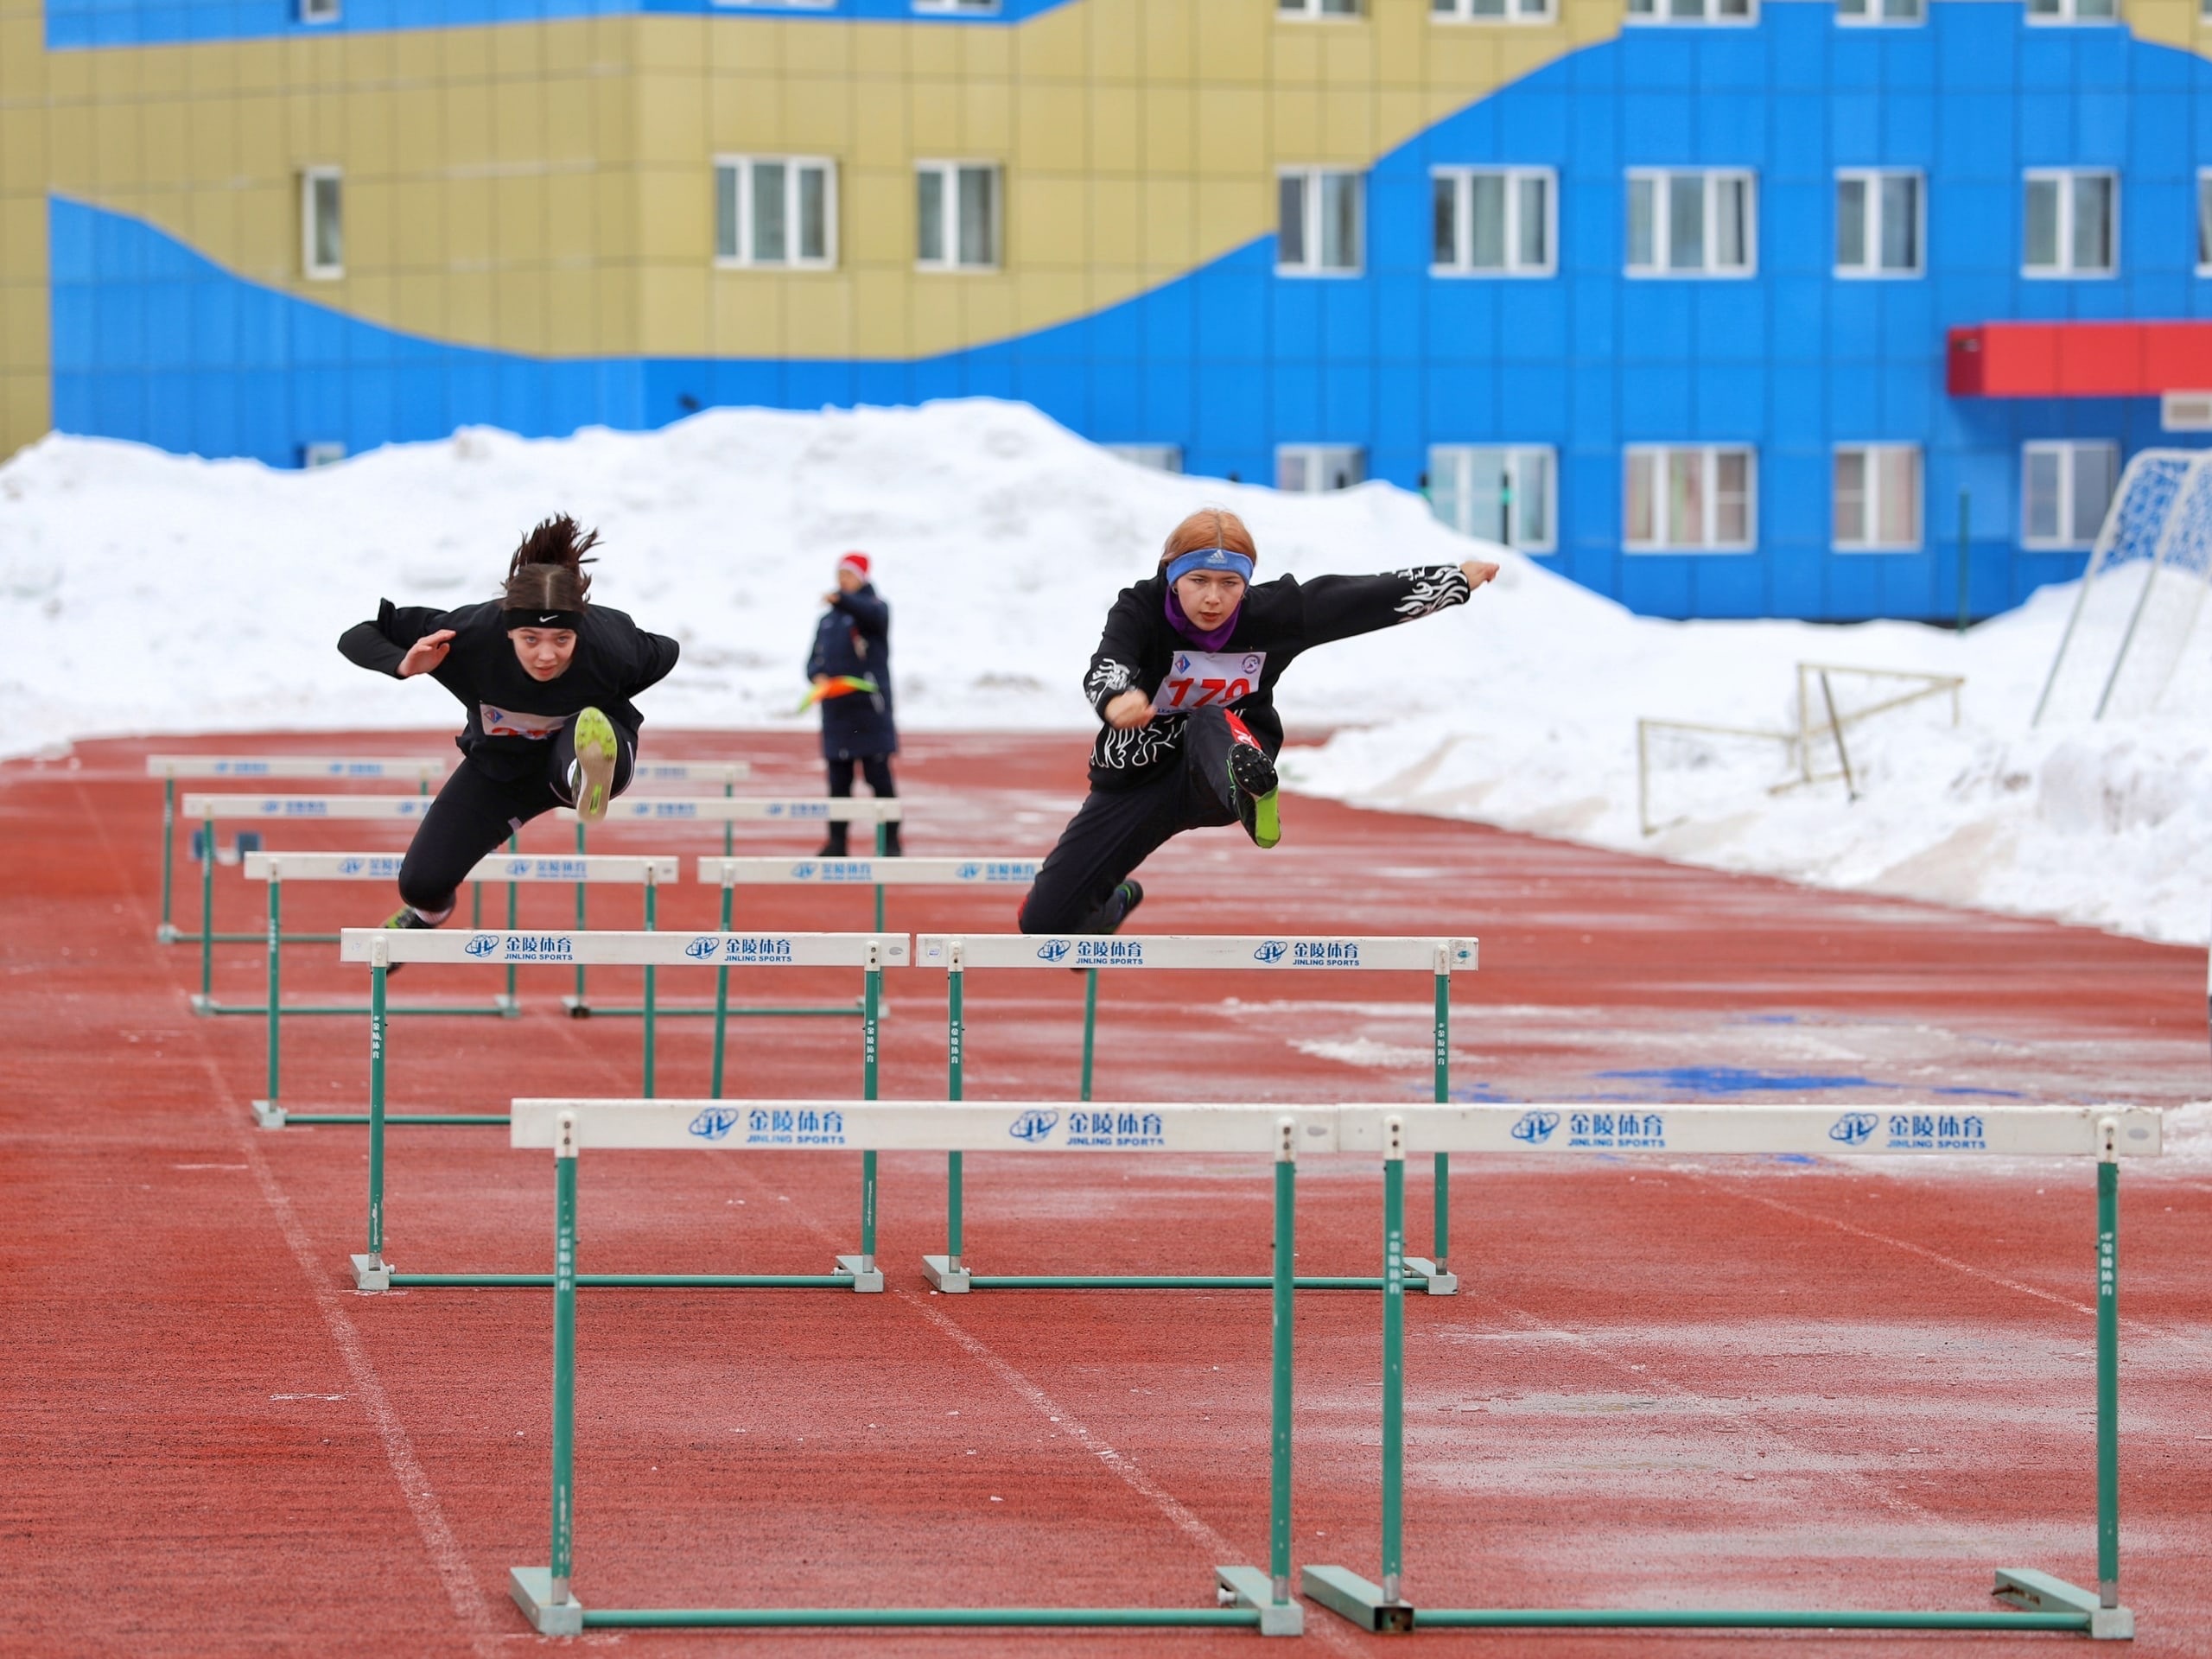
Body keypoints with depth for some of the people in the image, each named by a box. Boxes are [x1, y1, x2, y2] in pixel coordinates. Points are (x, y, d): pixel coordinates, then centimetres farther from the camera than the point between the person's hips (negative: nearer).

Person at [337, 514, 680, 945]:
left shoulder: (609, 647, -32)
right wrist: (404, 665, -44)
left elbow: (664, 654, -7)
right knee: (421, 884, 8)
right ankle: (428, 912, 39)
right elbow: (357, 637, -25)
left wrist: (598, 709, -6)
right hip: (499, 765, 3)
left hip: (571, 754, -3)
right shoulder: (469, 636, -33)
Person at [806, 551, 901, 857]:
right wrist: (817, 676, -6)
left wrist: (841, 600, -44)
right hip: (835, 711, 6)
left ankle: (891, 841, -2)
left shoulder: (874, 607, 0)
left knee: (879, 776, -6)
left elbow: (874, 614, -25)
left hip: (869, 708, -6)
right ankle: (837, 842, 10)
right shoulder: (828, 620, 19)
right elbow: (815, 658, 19)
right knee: (838, 781, 7)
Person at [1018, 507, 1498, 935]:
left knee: (1209, 724, -36)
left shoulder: (1269, 615, -14)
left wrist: (1457, 580, -1)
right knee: (1046, 920, -1)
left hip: (1214, 776, -1)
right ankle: (1112, 904, 36)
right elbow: (1107, 665, -41)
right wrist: (1115, 700, -65)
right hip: (1137, 779, 1)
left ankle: (1250, 792, -69)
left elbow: (1356, 600, -6)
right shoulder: (1140, 611, -21)